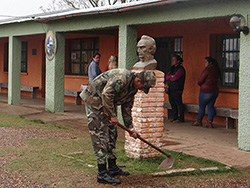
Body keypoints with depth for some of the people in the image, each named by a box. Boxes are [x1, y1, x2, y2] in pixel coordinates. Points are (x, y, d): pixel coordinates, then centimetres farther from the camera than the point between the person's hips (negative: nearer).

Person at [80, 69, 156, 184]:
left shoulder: (133, 88, 5)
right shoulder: (122, 78, -26)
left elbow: (127, 109, 14)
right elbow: (106, 94, -33)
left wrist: (131, 129, 11)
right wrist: (112, 115, -26)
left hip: (107, 104, 10)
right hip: (94, 100, -10)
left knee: (112, 134, 13)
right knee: (101, 136, -11)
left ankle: (112, 167, 24)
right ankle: (102, 174, -9)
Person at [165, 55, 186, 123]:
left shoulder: (180, 69, -8)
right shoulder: (172, 68, 19)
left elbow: (175, 78, -16)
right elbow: (166, 76, 10)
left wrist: (169, 77, 1)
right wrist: (171, 76, -8)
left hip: (177, 90, -8)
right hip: (171, 89, 8)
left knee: (179, 103, -7)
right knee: (172, 103, 9)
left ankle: (180, 118, -3)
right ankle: (174, 118, 16)